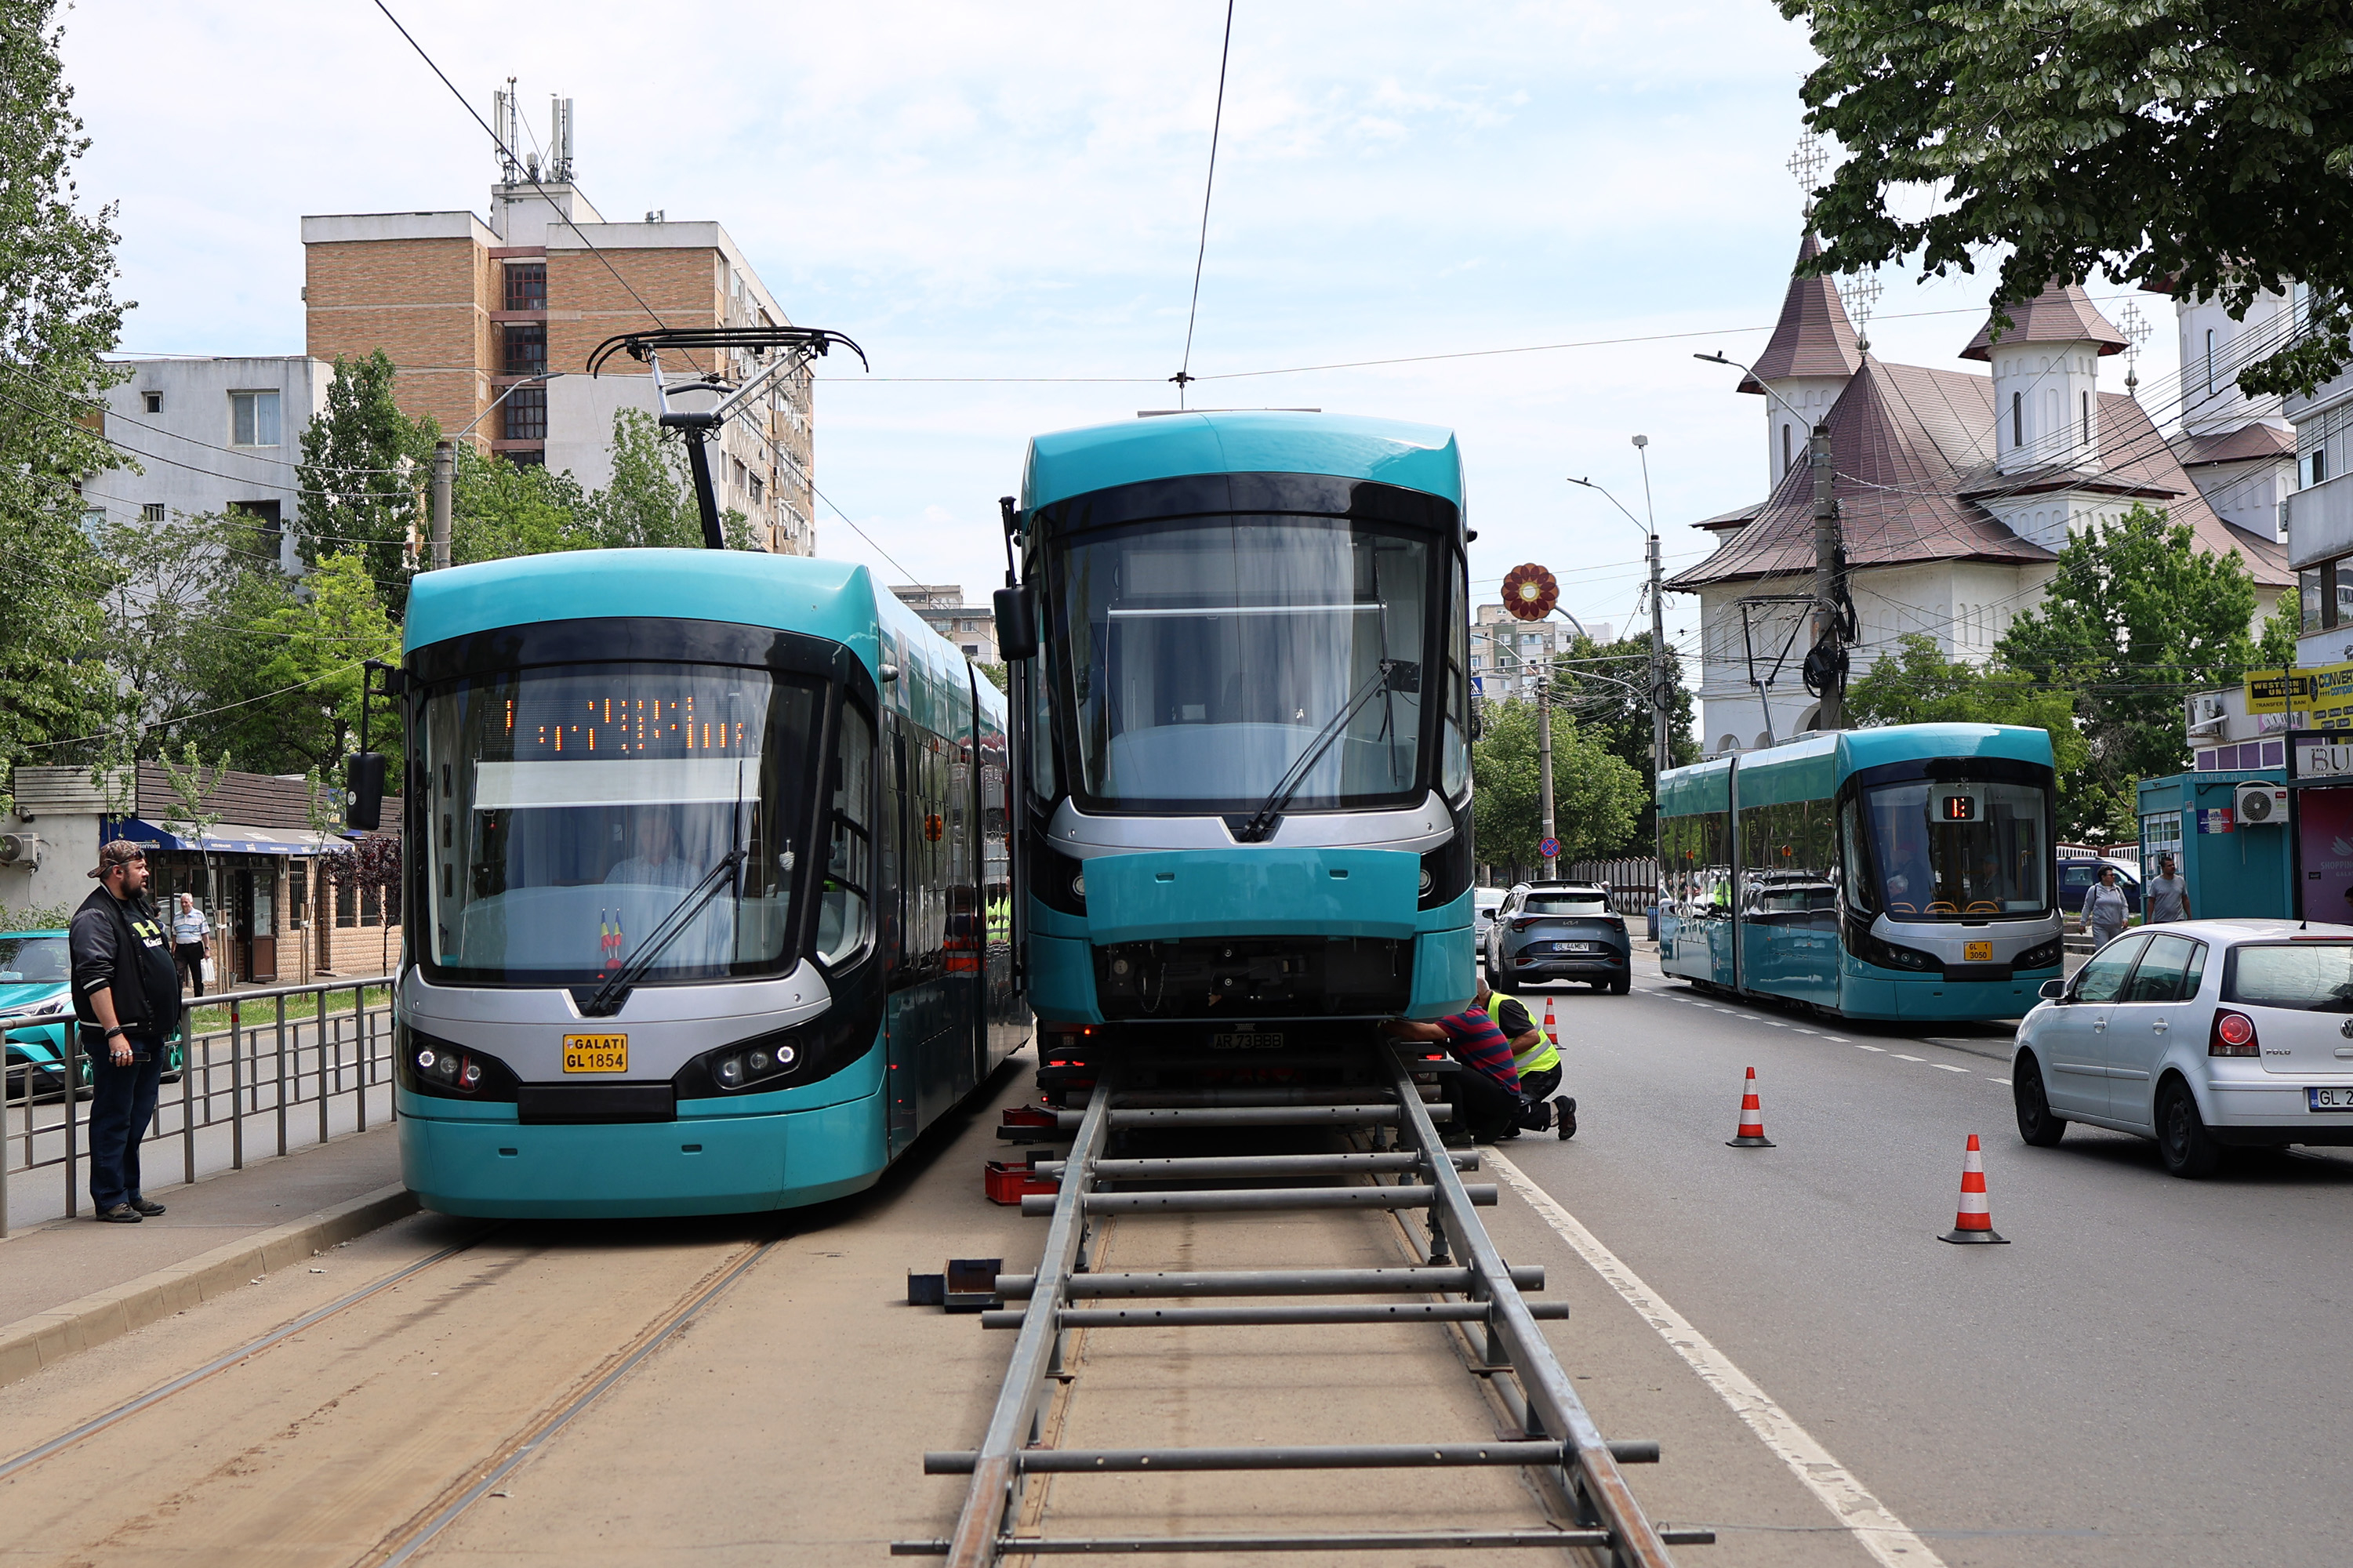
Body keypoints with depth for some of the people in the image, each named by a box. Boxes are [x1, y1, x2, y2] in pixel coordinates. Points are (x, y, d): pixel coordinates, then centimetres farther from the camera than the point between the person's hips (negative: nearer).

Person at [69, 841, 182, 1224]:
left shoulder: (140, 906, 17)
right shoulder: (95, 917, -14)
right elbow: (95, 979, -22)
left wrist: (166, 1022, 24)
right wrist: (114, 1034, -26)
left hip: (150, 1035, 9)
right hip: (119, 1038, -9)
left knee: (138, 1117, 14)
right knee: (114, 1119, -2)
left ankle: (130, 1193, 22)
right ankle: (110, 1200, 4)